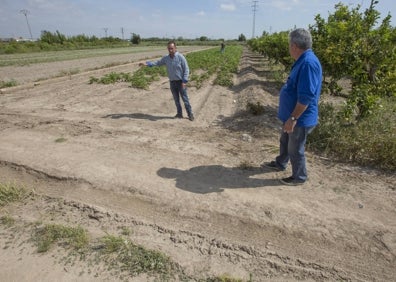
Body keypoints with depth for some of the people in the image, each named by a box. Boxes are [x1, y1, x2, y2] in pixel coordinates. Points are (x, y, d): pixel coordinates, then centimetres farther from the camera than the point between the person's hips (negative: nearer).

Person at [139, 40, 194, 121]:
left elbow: (186, 70, -12)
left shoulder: (180, 57, -13)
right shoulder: (166, 58, 3)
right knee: (176, 99, 12)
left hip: (181, 82, -5)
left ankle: (190, 114, 11)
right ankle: (179, 113, 24)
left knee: (185, 99, 0)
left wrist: (184, 82, -19)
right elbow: (157, 63, 15)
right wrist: (146, 63, 2)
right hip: (172, 82, 5)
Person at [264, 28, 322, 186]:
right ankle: (280, 164, 46)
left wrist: (293, 118, -27)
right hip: (293, 116, 10)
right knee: (285, 141, 25)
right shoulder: (303, 61, 8)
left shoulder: (308, 63, -26)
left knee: (295, 149, 6)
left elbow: (306, 96, -30)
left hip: (300, 119, -10)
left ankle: (299, 177, 26)